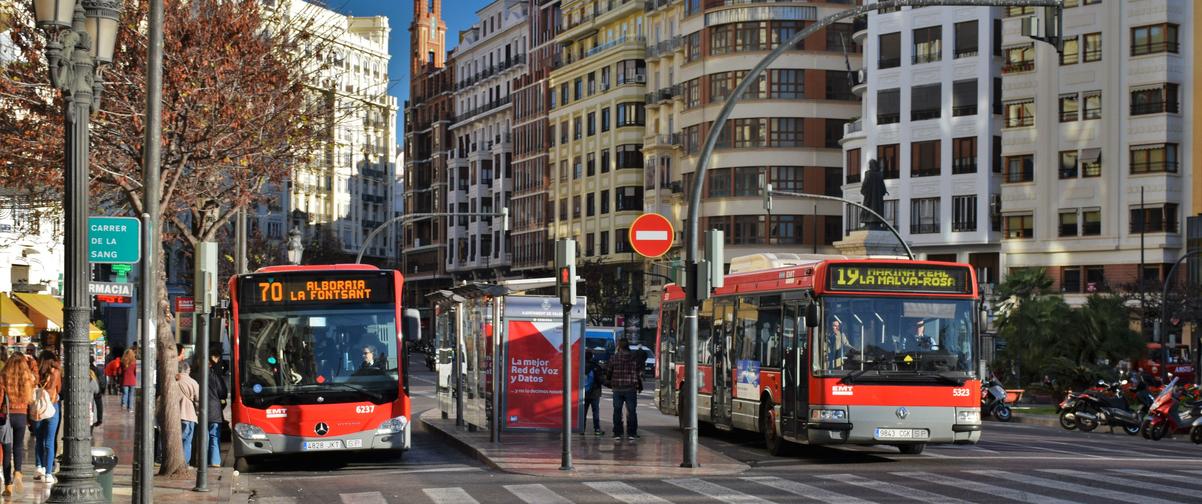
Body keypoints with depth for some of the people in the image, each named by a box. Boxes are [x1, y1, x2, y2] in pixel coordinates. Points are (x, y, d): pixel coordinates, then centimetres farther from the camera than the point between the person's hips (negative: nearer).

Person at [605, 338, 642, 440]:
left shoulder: (614, 358, -1)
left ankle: (617, 433, 6)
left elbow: (608, 372, 5)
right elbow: (639, 373, 0)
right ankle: (631, 433, 3)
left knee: (617, 411, 7)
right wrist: (639, 385, 14)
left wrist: (609, 383, 22)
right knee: (631, 411, 5)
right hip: (631, 389, -1)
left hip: (617, 388, 1)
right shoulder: (634, 358, -3)